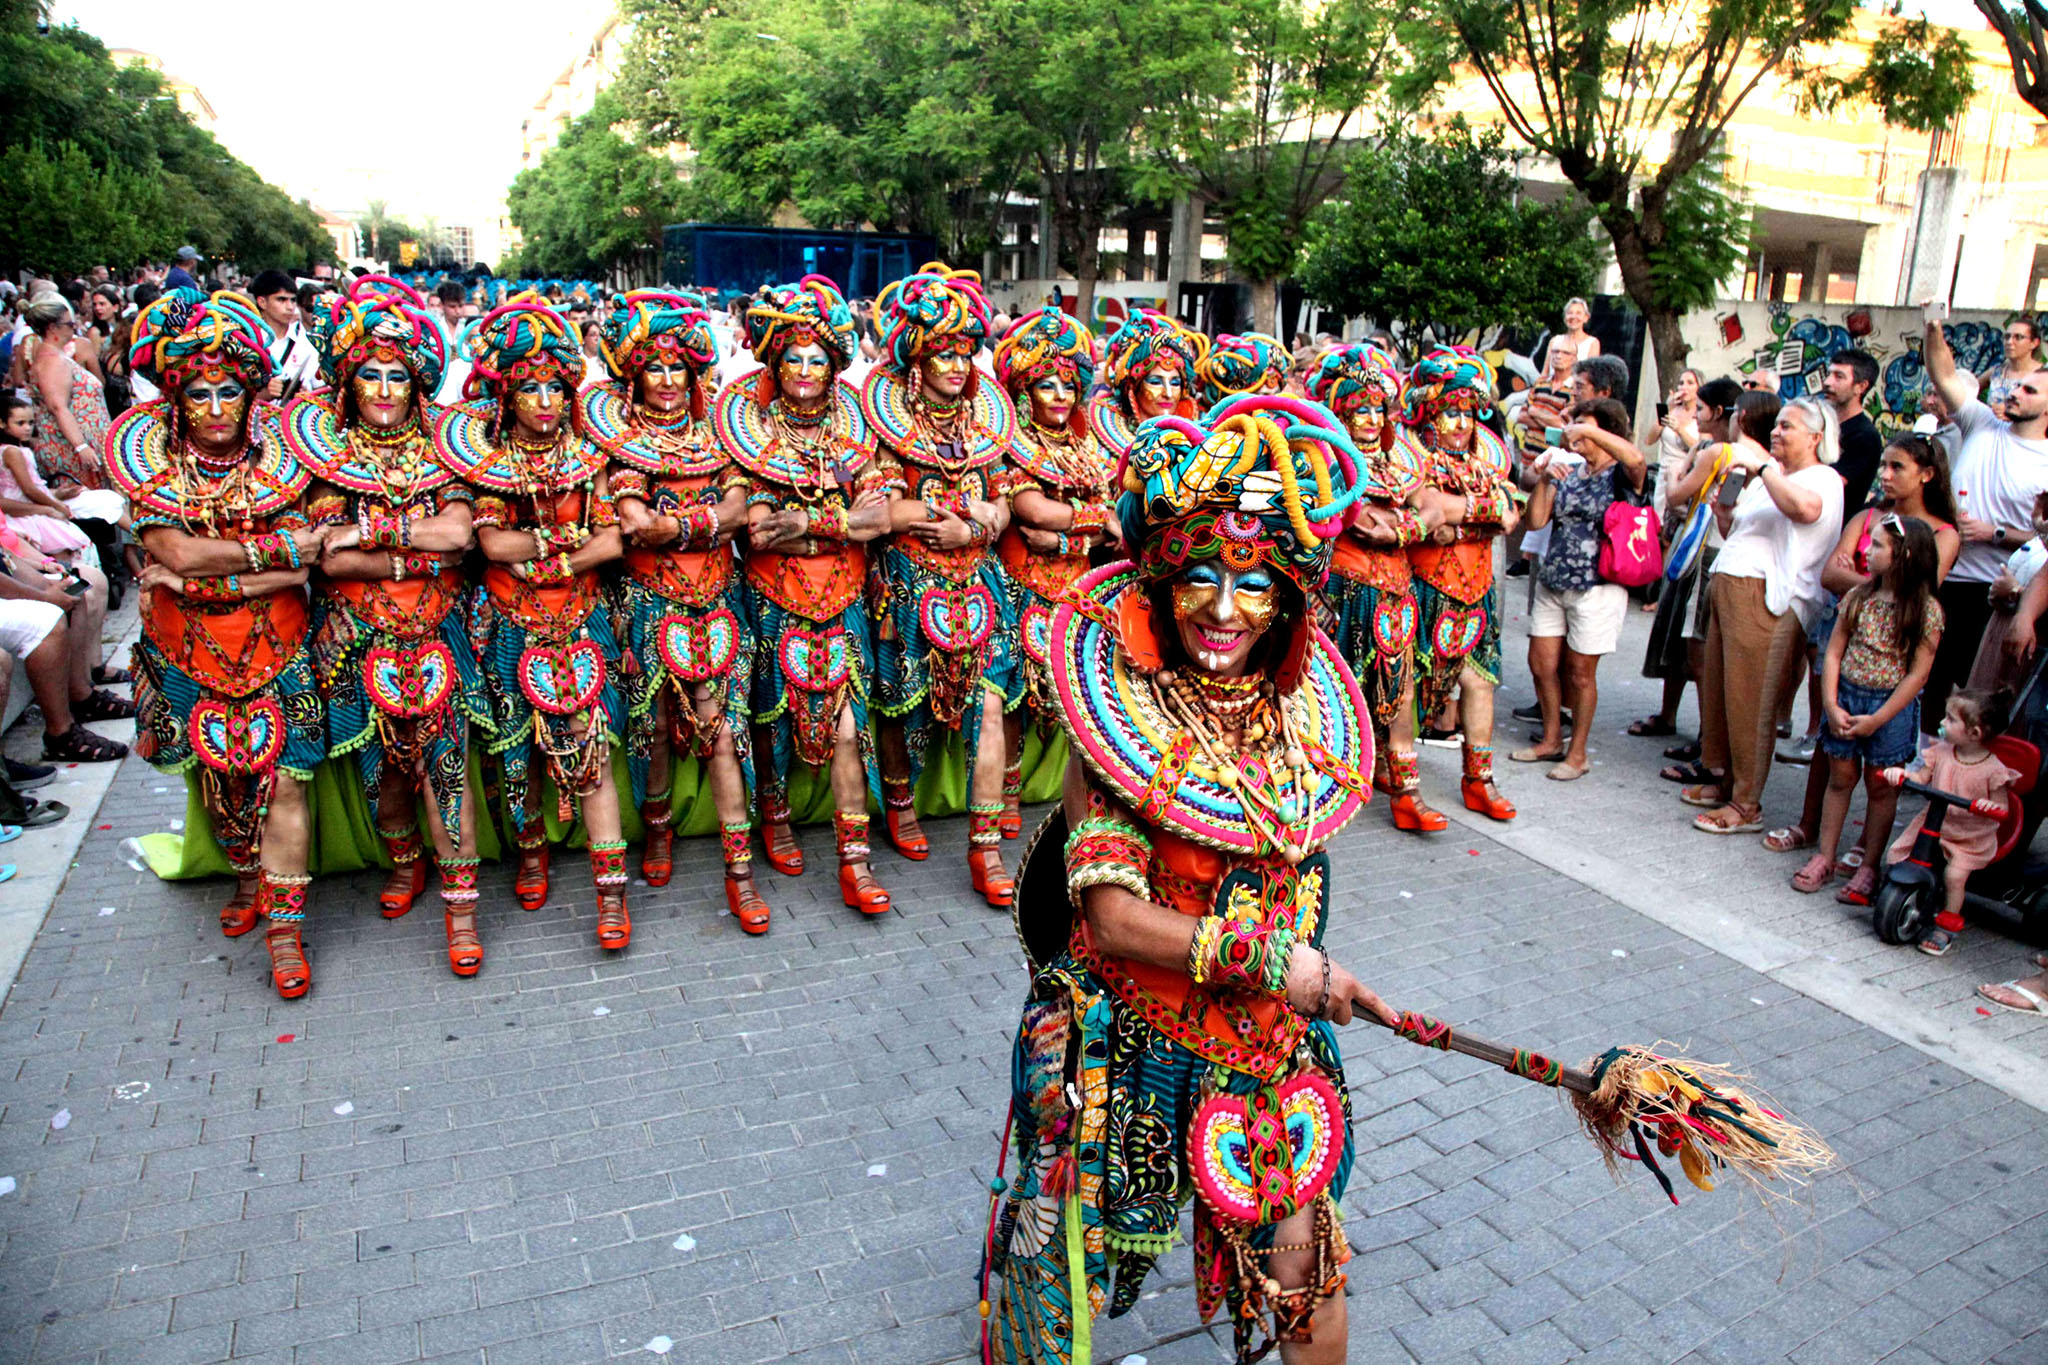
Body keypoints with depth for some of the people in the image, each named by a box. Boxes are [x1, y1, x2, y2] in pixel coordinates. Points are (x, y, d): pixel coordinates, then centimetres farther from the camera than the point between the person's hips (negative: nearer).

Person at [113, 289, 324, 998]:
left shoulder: (279, 450, -5)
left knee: (283, 777, -5)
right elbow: (176, 550, -17)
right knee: (214, 775, 14)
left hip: (277, 643, -1)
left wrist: (202, 579, -18)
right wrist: (272, 550, -18)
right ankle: (247, 875, 38)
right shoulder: (149, 454, -4)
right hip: (190, 649, 2)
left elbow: (300, 569, -13)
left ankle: (283, 923, 4)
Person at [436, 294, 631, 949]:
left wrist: (537, 561, -13)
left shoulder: (584, 457, 3)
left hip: (581, 624, 0)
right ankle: (530, 849, 34)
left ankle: (611, 889, -4)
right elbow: (494, 543, -13)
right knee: (517, 751, 9)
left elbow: (611, 544, -5)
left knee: (590, 751, -7)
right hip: (512, 629, 0)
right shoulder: (486, 460, -1)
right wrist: (569, 538, -11)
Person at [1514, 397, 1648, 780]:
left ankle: (1577, 753, 17)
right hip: (1552, 582, 6)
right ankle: (1551, 741, 28)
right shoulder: (1568, 469, 11)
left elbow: (1637, 459, -32)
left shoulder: (1622, 475, -6)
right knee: (1541, 664, 10)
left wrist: (1590, 430, -27)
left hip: (1597, 587, -6)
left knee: (1580, 672, 2)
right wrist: (1543, 480, -7)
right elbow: (1536, 520, 6)